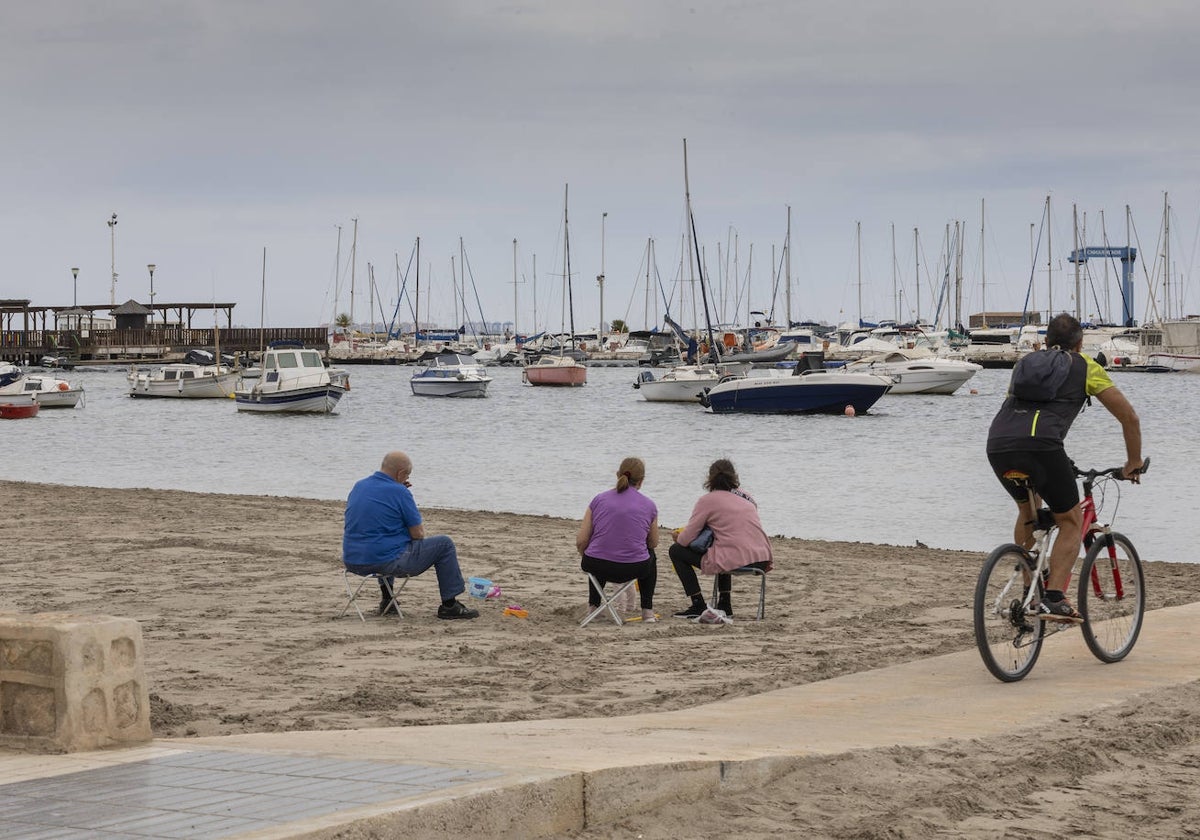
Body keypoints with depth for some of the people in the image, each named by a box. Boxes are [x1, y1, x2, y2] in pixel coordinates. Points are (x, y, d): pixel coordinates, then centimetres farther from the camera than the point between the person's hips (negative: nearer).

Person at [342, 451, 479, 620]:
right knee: (445, 545, 6)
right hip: (386, 560, -8)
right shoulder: (399, 492, -13)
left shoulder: (358, 486, 9)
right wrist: (419, 522, 14)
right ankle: (449, 605, 11)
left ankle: (386, 600, 35)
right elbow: (418, 534, -10)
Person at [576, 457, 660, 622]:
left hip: (597, 567, 1)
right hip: (634, 570, -1)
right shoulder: (649, 505, 2)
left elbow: (581, 541, 1)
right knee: (650, 555, 35)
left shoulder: (599, 500, 2)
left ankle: (594, 607, 35)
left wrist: (586, 560, 22)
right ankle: (647, 611, 30)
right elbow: (653, 543, 16)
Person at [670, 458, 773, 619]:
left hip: (734, 562, -7)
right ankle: (724, 604, 34)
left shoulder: (707, 500, 0)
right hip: (762, 560, 7)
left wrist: (678, 537, 20)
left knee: (676, 551, 12)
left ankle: (698, 606, 8)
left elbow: (686, 539, -1)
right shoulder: (747, 498, 19)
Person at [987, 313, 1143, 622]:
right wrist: (1134, 464, 36)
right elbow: (1129, 417, 22)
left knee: (1027, 510, 31)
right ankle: (1054, 599, -5)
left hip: (997, 445, 5)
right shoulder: (1086, 368, 21)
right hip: (1041, 445, -5)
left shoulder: (1025, 363, 34)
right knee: (1071, 522, 12)